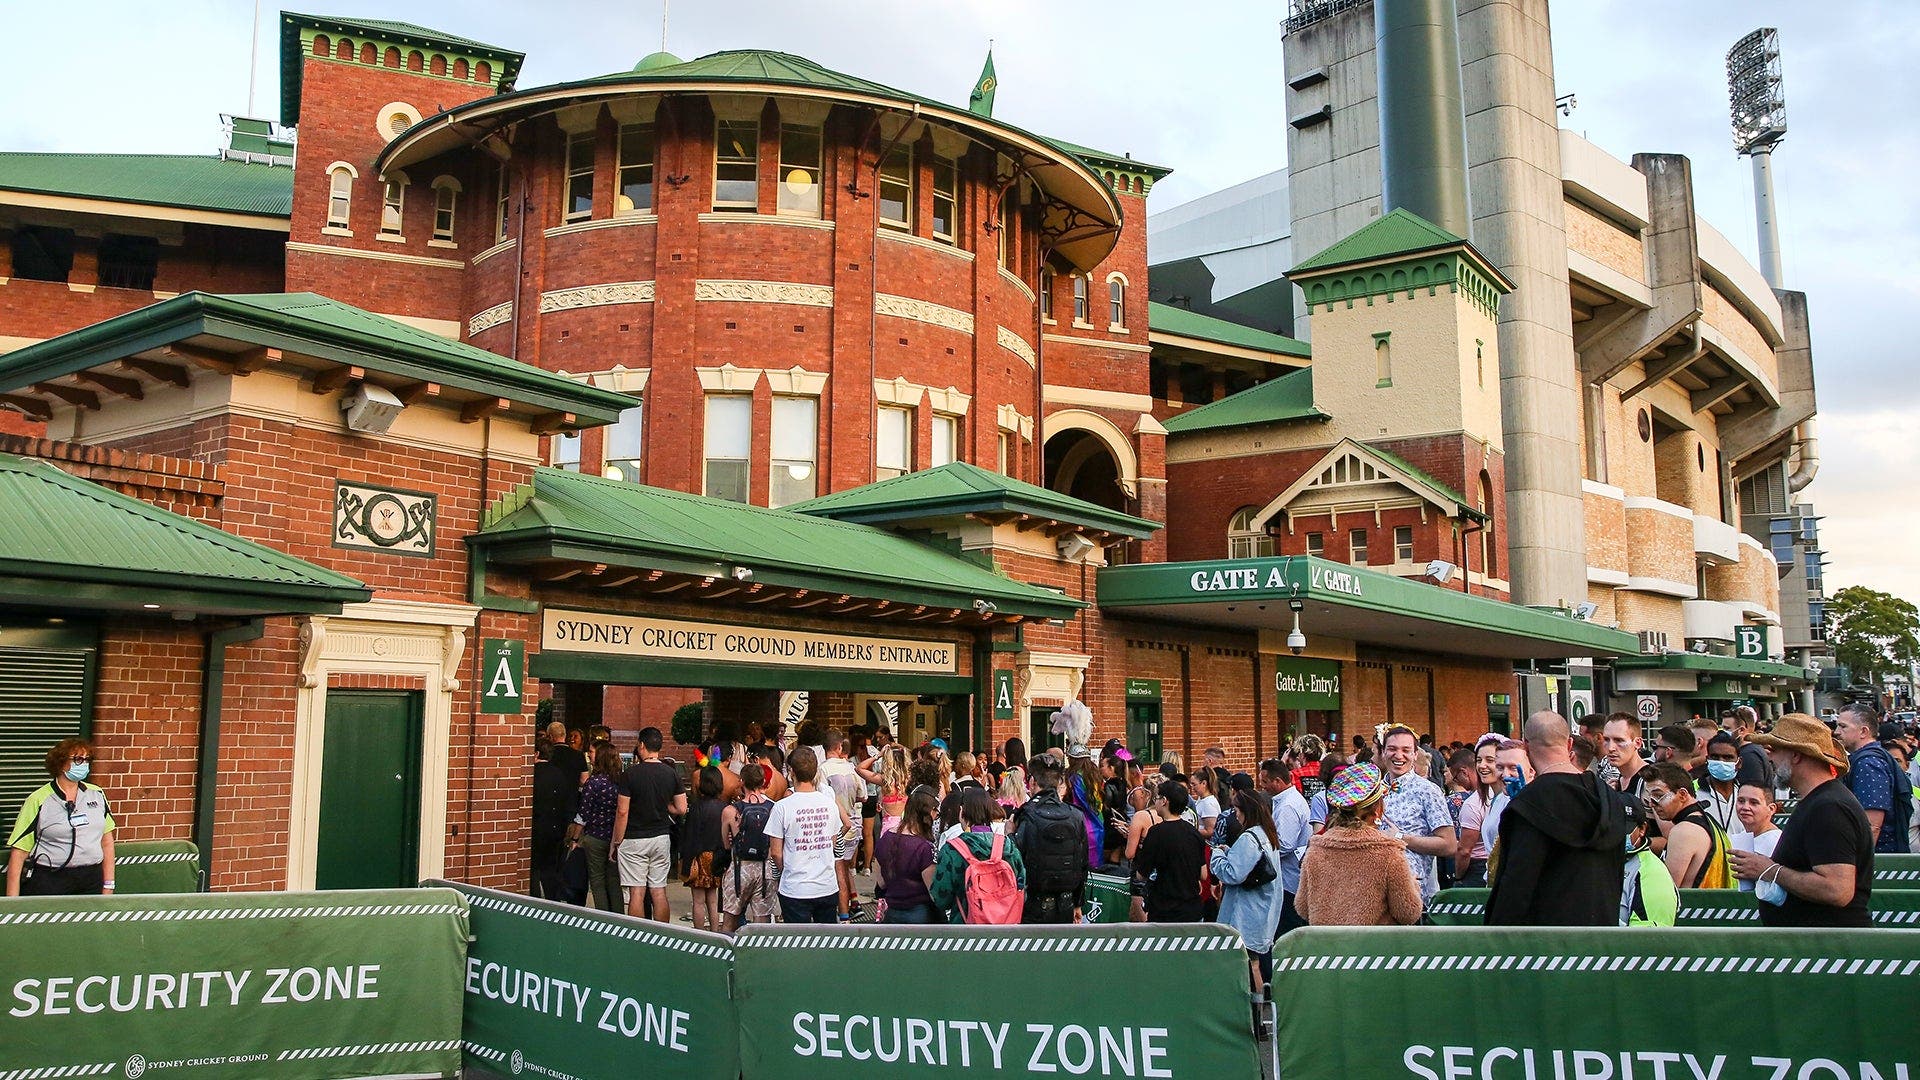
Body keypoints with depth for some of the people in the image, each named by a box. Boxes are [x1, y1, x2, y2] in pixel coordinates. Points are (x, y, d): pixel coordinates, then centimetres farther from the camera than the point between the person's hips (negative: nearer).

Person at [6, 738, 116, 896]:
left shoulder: (97, 794, 8)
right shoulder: (38, 800, -4)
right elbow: (18, 853, -6)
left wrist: (108, 886, 8)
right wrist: (12, 904, -10)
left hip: (92, 883, 3)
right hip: (48, 883, -3)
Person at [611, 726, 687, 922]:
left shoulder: (632, 773, -11)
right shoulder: (671, 774, 1)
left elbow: (622, 812, -11)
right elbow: (681, 809, 3)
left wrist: (616, 842, -2)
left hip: (634, 840, -4)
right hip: (661, 838, 4)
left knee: (636, 893, 0)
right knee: (659, 892, 8)